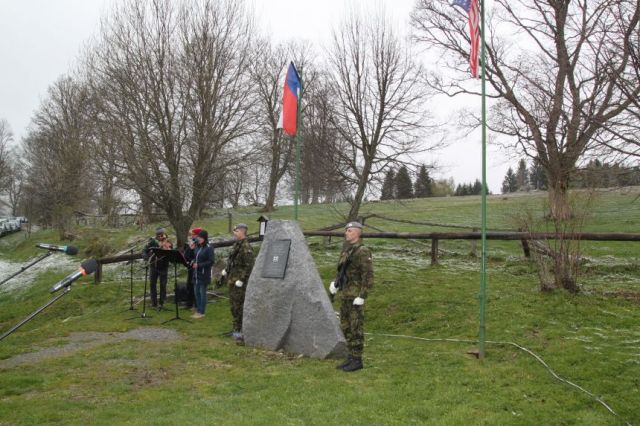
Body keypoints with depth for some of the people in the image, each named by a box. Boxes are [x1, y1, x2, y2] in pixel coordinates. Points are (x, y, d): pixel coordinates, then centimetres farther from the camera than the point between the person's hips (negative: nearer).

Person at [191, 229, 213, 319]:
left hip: (204, 274, -7)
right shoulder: (197, 247, 10)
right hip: (196, 273, 7)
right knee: (196, 292, 10)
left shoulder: (209, 248, -11)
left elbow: (211, 262, -15)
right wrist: (193, 263, 1)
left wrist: (199, 265, -19)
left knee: (202, 293, 0)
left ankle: (201, 312, 8)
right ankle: (198, 310, 20)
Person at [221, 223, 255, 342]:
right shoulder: (236, 245, 13)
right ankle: (236, 329, 27)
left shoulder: (246, 247, -17)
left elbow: (249, 266, -21)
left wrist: (241, 280, -22)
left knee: (238, 307, -9)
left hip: (239, 283, -10)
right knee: (234, 306, 17)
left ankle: (240, 331, -5)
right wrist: (226, 270, 15)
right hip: (232, 280, 10)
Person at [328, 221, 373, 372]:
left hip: (356, 296, -9)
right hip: (346, 295, 9)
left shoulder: (362, 252, -15)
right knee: (346, 327, 12)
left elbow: (368, 276, -19)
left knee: (356, 329, -2)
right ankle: (351, 357, 21)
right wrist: (335, 284, 10)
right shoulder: (347, 250, 13)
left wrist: (361, 297, -21)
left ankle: (357, 360, 6)